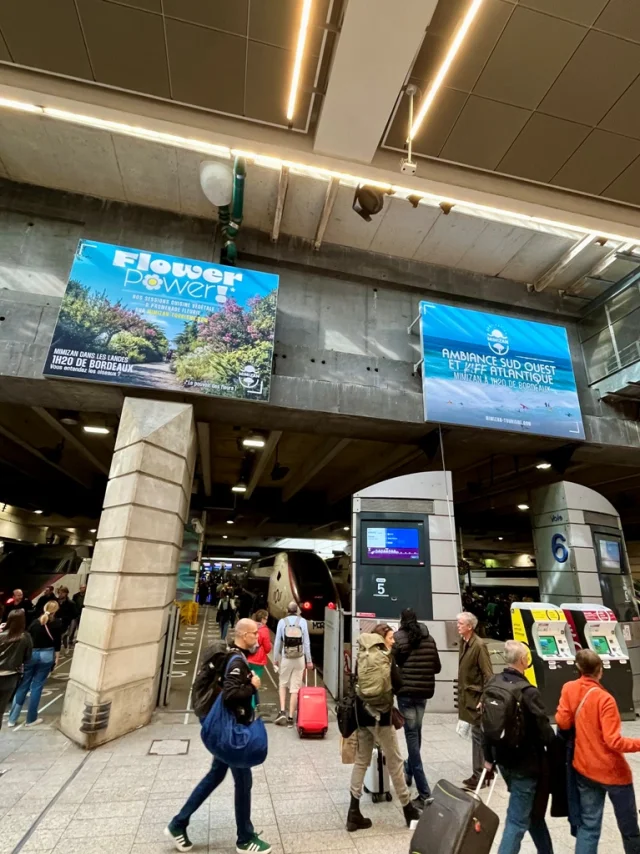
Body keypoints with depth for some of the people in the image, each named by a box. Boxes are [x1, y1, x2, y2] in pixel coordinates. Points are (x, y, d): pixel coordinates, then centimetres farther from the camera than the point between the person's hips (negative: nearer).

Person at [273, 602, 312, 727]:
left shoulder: (282, 621, -3)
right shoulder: (302, 621, -3)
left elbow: (278, 642, -2)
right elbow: (306, 642, -2)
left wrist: (275, 658, 10)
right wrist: (309, 660, 5)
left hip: (285, 658, 0)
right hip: (299, 658, 0)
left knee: (283, 684, 19)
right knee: (295, 687, 7)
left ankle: (282, 712, 7)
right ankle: (290, 717, 11)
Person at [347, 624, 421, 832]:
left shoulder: (362, 656, 4)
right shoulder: (385, 656, -12)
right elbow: (398, 685, -13)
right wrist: (388, 691, 6)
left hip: (362, 713, 5)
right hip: (381, 714, -5)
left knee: (361, 761, 15)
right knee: (395, 761, 12)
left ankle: (354, 813, 18)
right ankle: (408, 809, 26)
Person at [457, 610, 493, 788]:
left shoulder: (479, 645, -20)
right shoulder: (464, 642, 4)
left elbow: (488, 674, -19)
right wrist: (462, 693, 14)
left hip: (477, 697, -8)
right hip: (468, 696, 8)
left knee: (478, 735, 3)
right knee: (478, 735, 18)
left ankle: (479, 776, 14)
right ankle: (482, 772, 31)